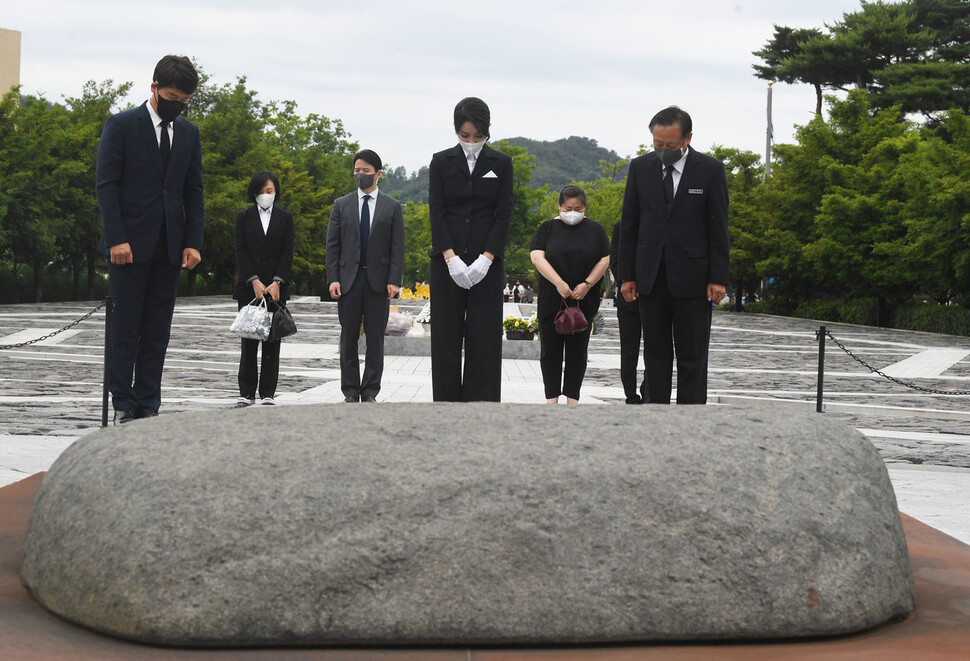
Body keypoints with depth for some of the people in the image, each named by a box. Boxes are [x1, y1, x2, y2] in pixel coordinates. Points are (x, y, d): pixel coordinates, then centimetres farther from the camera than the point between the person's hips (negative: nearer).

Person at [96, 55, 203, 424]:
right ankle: (123, 407, 4)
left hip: (169, 249, 4)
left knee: (157, 332, 4)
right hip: (130, 245, -4)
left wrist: (193, 241, 3)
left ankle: (148, 407, 9)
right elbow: (106, 184, -5)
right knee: (125, 329, -2)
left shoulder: (189, 133, 14)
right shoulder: (121, 126, 0)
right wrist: (117, 239, -14)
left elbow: (193, 191, 14)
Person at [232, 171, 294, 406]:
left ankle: (268, 392, 2)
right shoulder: (243, 217, 7)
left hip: (276, 287, 0)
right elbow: (240, 252, 0)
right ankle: (247, 393, 2)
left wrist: (276, 283, -9)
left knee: (272, 340, -1)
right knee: (249, 340, -1)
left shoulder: (285, 217, 8)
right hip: (248, 287, 0)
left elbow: (288, 253, 2)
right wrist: (254, 281, -11)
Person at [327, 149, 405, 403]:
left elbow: (397, 247, 3)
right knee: (348, 338, 3)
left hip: (378, 280, -1)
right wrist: (333, 279, -5)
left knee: (376, 338, 1)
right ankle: (350, 391, 10)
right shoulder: (341, 205, 9)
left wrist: (394, 280, -8)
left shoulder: (392, 206, 7)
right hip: (348, 279, 1)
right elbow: (332, 245, 6)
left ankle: (370, 391, 7)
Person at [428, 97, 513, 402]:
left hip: (486, 260, 0)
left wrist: (485, 259, -12)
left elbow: (504, 214, 0)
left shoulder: (501, 163, 4)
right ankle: (447, 400, 7)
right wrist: (451, 258, -12)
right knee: (446, 333, 1)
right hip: (447, 259, 0)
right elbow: (436, 212, -1)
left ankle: (481, 402, 2)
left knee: (484, 335, -2)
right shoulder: (441, 162, 4)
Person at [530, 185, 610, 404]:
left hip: (584, 302, 1)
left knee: (577, 352, 3)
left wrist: (587, 284, -13)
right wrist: (559, 284, -19)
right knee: (550, 351, 0)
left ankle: (572, 398, 8)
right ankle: (552, 399, 6)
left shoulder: (595, 230, 8)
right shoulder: (547, 229, 4)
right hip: (551, 302, 0)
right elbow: (538, 257, -7)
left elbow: (604, 260, 3)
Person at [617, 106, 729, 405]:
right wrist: (627, 275, 3)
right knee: (655, 354, 8)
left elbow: (719, 227, -1)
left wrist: (718, 278, -7)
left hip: (692, 278, -3)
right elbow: (629, 225, 8)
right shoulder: (640, 167, 5)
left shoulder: (710, 169, -2)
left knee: (692, 357, 1)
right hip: (651, 278, 3)